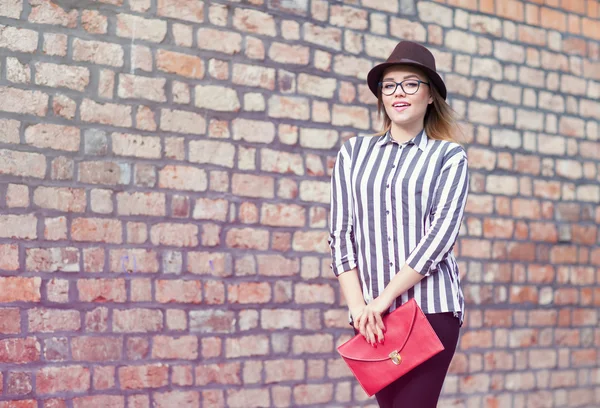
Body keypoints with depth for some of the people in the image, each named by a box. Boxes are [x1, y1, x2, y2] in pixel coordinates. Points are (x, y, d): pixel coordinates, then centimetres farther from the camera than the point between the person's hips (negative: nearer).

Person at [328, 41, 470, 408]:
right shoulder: (355, 152, 11)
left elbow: (442, 232, -6)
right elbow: (341, 232, 6)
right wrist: (358, 306, -5)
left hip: (431, 306, -2)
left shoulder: (449, 156, 5)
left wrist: (385, 298, -12)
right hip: (372, 311, 3)